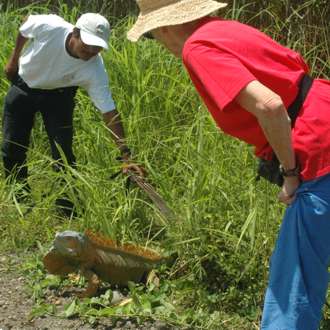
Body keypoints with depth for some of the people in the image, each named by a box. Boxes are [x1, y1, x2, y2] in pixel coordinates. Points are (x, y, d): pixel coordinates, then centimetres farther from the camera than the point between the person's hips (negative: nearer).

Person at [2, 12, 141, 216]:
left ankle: (68, 211, 2)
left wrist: (126, 155, -38)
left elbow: (109, 113, -31)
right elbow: (25, 27, -10)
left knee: (63, 153, -10)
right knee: (12, 149, 2)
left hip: (58, 94, -1)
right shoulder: (49, 26, -35)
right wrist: (14, 59, 3)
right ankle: (20, 201, 20)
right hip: (23, 86, 1)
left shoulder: (95, 71, -33)